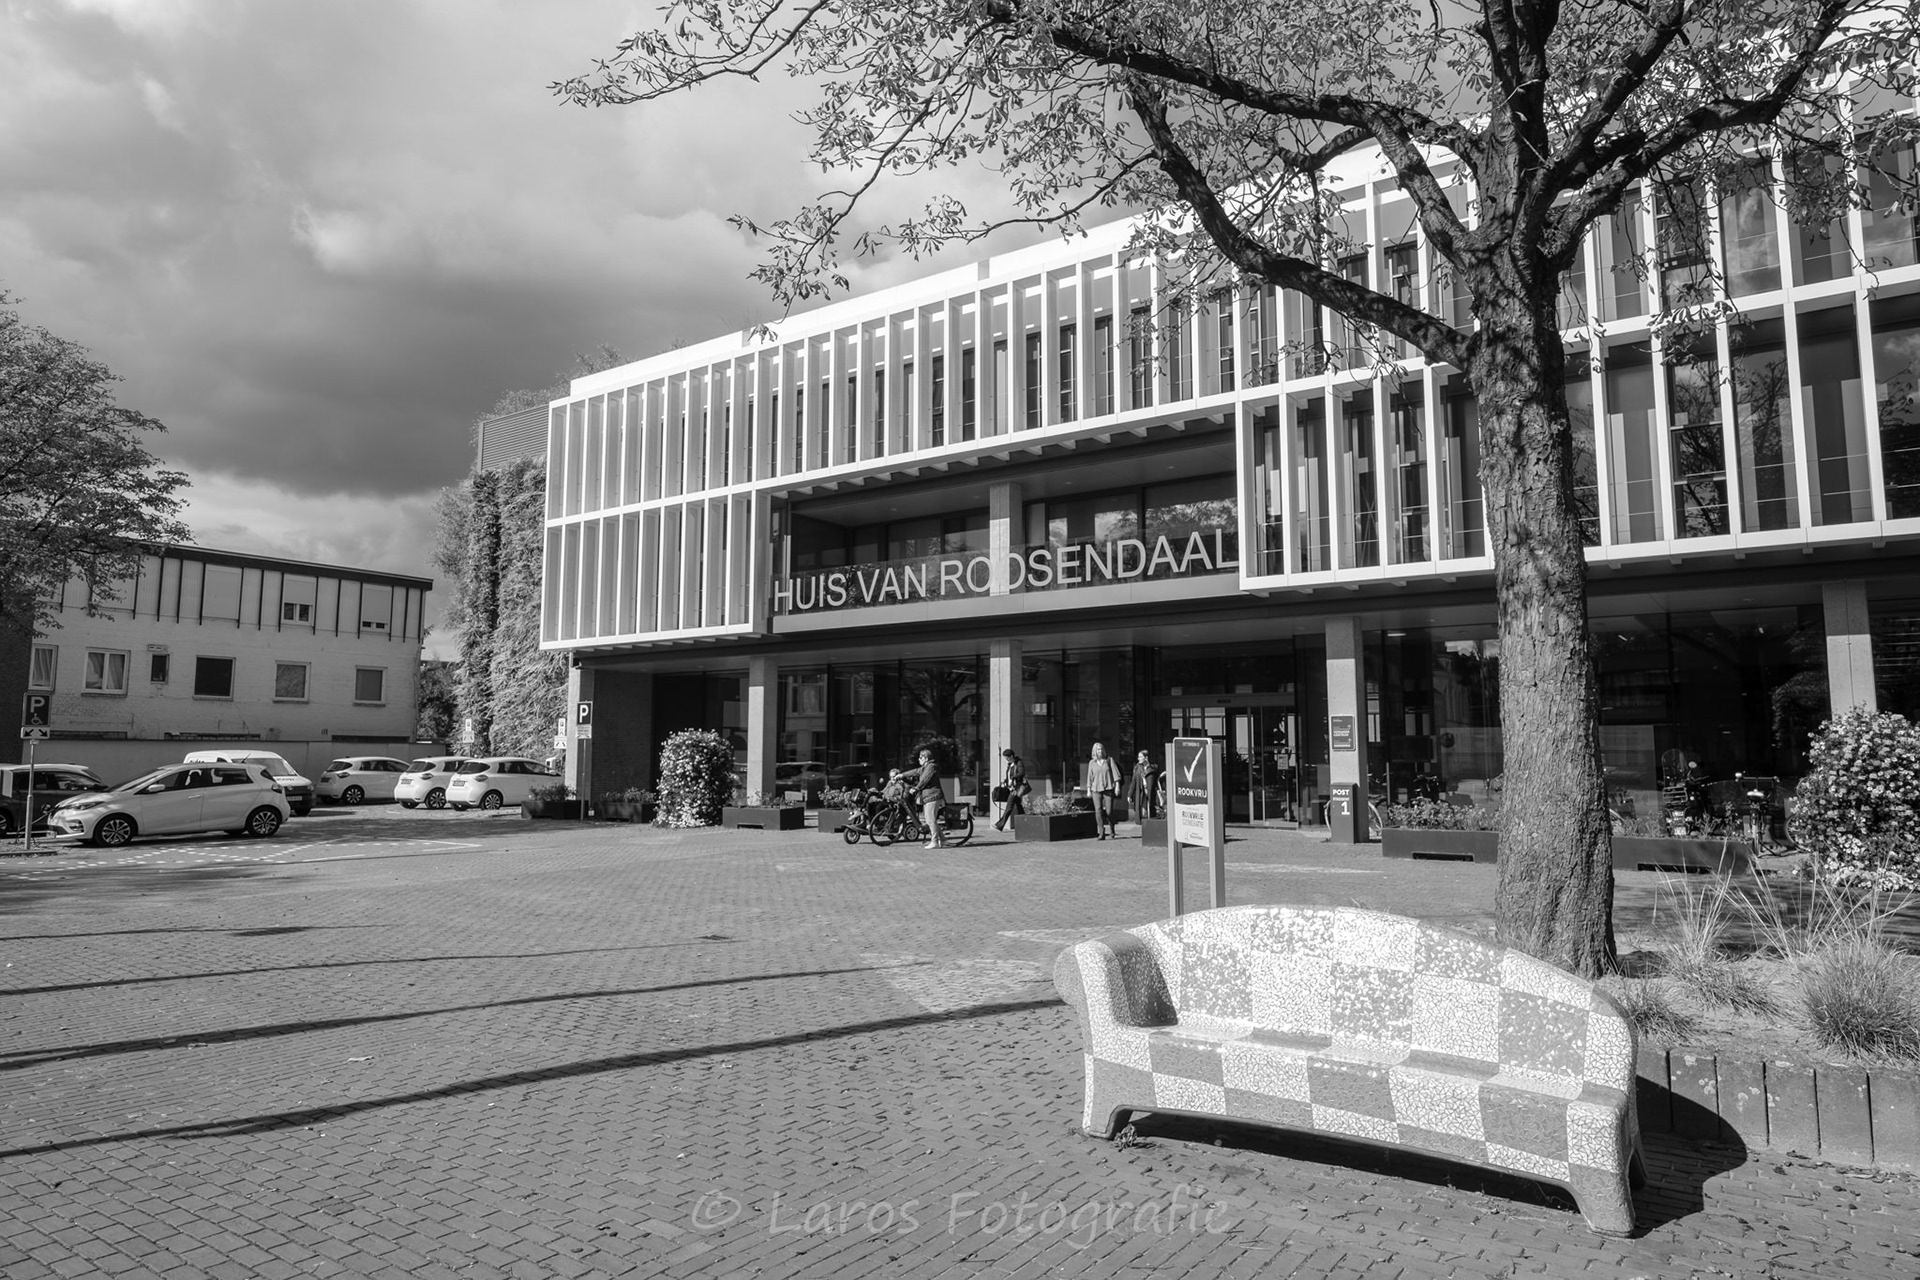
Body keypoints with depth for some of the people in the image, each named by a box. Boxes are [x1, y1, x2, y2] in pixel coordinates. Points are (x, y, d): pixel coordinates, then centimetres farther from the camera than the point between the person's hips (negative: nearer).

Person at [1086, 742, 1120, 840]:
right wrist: (1088, 790, 9)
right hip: (1096, 789, 1)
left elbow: (1115, 774, 3)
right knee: (1098, 811, -9)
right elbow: (1090, 777, 13)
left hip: (1108, 788, -1)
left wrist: (1117, 786, -5)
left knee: (1109, 811, -3)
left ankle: (1111, 829, 22)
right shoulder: (1092, 763, 9)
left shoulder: (1109, 760, 5)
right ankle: (1102, 833, -6)